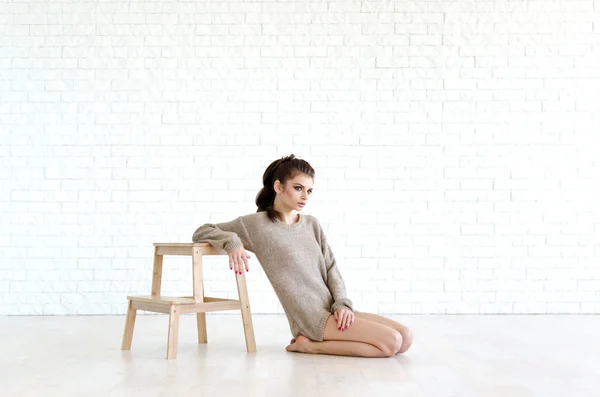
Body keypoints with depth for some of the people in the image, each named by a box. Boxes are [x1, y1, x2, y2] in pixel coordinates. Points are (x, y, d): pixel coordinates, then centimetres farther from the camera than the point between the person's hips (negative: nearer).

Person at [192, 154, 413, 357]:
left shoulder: (312, 224, 14)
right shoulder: (257, 223, -3)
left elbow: (330, 267, 11)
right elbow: (202, 232, 0)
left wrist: (342, 303, -8)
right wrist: (232, 242, -21)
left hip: (334, 310, 7)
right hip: (311, 317, -7)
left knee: (405, 338, -4)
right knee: (390, 342, -19)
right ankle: (310, 345, -6)